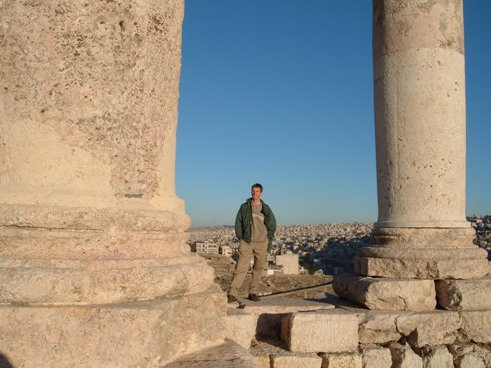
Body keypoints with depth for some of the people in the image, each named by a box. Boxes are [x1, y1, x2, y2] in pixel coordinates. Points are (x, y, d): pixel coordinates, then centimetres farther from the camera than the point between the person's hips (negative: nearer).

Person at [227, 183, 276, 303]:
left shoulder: (266, 208, 8)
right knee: (241, 267, -11)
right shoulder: (244, 207, 4)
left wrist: (269, 240, 6)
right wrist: (240, 238, 0)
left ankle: (253, 292, 17)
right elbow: (238, 223, 7)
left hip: (262, 243, 3)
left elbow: (272, 225, 13)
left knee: (259, 268, 6)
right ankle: (232, 294, -12)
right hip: (246, 242, -2)